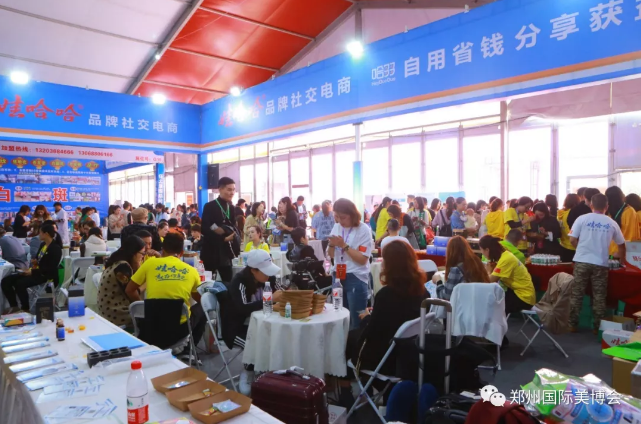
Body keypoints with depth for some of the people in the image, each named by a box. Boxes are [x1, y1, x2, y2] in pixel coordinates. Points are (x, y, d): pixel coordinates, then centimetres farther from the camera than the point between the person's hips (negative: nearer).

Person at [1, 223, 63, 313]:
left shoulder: (56, 248, -12)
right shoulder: (42, 244, 16)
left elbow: (51, 269, -19)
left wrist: (32, 271, -22)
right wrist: (35, 261, 4)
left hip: (46, 276, -9)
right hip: (34, 272, 10)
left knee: (19, 283, -32)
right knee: (6, 281, -4)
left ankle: (26, 309, -16)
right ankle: (14, 306, 2)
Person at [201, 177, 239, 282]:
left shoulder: (231, 208, 11)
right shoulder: (210, 206, -8)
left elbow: (234, 229, 12)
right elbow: (205, 229, -16)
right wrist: (224, 238, -20)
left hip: (226, 252, 5)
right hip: (211, 252, -5)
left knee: (228, 281, 6)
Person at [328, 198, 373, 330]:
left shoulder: (363, 230, -11)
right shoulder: (336, 227, 6)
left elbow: (362, 259, -17)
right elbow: (331, 255, 12)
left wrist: (344, 245, -22)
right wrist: (332, 244, -8)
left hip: (356, 279, -6)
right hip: (338, 277, 6)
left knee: (356, 321, 0)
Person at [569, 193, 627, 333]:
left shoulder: (582, 218, 0)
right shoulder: (612, 223, 7)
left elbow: (572, 240, -2)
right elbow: (621, 244, 19)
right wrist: (622, 261, 35)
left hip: (582, 261, -1)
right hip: (601, 263, 1)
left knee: (577, 294, 5)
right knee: (599, 297, 8)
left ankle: (573, 324, 9)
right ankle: (598, 327, 13)